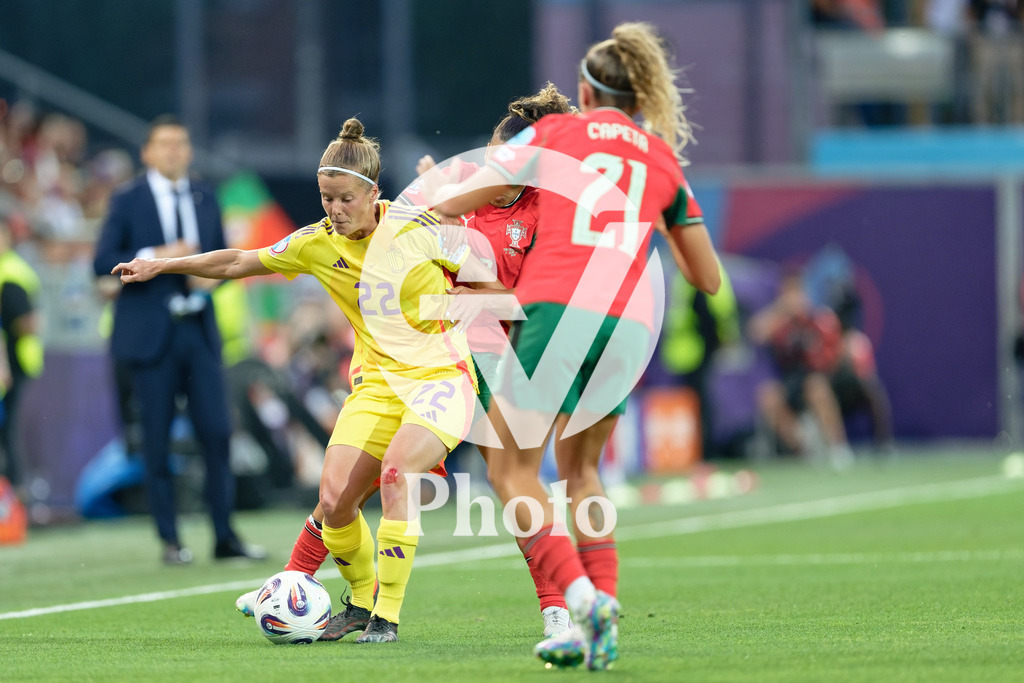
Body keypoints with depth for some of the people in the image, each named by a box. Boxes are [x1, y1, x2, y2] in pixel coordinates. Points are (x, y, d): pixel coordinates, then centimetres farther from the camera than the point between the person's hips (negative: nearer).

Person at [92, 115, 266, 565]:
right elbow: (103, 262, -7)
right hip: (151, 333, -3)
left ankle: (225, 536, 4)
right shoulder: (127, 201, -1)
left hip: (199, 330, 3)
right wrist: (155, 257, -19)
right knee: (157, 439, 0)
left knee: (217, 432, -3)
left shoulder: (205, 199, 12)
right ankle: (170, 541, 7)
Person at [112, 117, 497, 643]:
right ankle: (362, 599, 16)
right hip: (377, 380, 4)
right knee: (334, 499, -11)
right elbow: (238, 263, 12)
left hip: (440, 375, -4)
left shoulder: (415, 228, -10)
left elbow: (480, 276, 3)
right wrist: (161, 266, 13)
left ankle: (387, 615, -20)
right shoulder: (318, 244, 2)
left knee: (396, 472, -28)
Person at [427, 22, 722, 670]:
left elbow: (449, 204, 12)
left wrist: (434, 189, 35)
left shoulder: (556, 133, 14)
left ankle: (583, 597, -15)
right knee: (582, 466, 22)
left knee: (514, 468, 5)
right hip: (630, 321, 4)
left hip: (557, 306, -4)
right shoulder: (665, 160, 22)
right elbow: (708, 278, 27)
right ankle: (603, 616, 8)